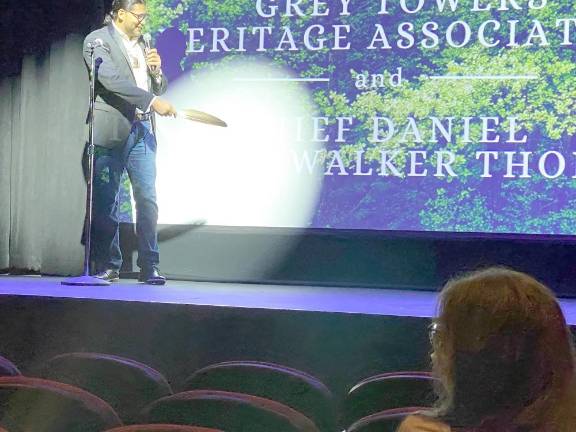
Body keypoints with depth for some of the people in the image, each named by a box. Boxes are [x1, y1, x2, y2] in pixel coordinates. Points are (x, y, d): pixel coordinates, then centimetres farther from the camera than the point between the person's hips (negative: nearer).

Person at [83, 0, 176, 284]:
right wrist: (152, 101, -23)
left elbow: (159, 88, 22)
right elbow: (112, 80, -18)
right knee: (106, 202, -1)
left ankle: (149, 267, 4)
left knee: (147, 198, 0)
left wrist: (156, 71, 0)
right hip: (112, 131, -5)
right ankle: (107, 266, 8)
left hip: (141, 130, 5)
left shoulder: (143, 44, 17)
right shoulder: (97, 40, -3)